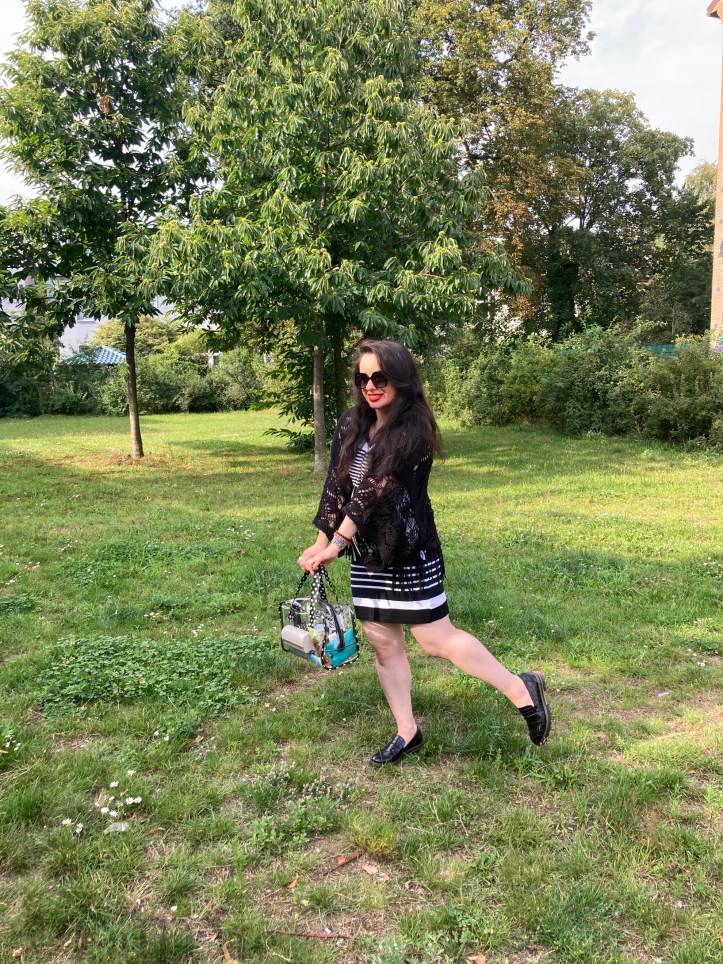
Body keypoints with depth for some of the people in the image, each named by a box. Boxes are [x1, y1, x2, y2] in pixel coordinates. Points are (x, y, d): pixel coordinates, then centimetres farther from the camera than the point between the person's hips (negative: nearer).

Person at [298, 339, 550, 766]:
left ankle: (521, 688, 15)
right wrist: (321, 542, 3)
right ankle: (407, 732, 26)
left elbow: (375, 490, -22)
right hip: (368, 554, 7)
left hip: (410, 553, -7)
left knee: (437, 638, -2)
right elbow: (337, 486, 6)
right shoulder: (351, 425, 4)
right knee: (383, 641, 11)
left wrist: (337, 543, -23)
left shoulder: (413, 431, -18)